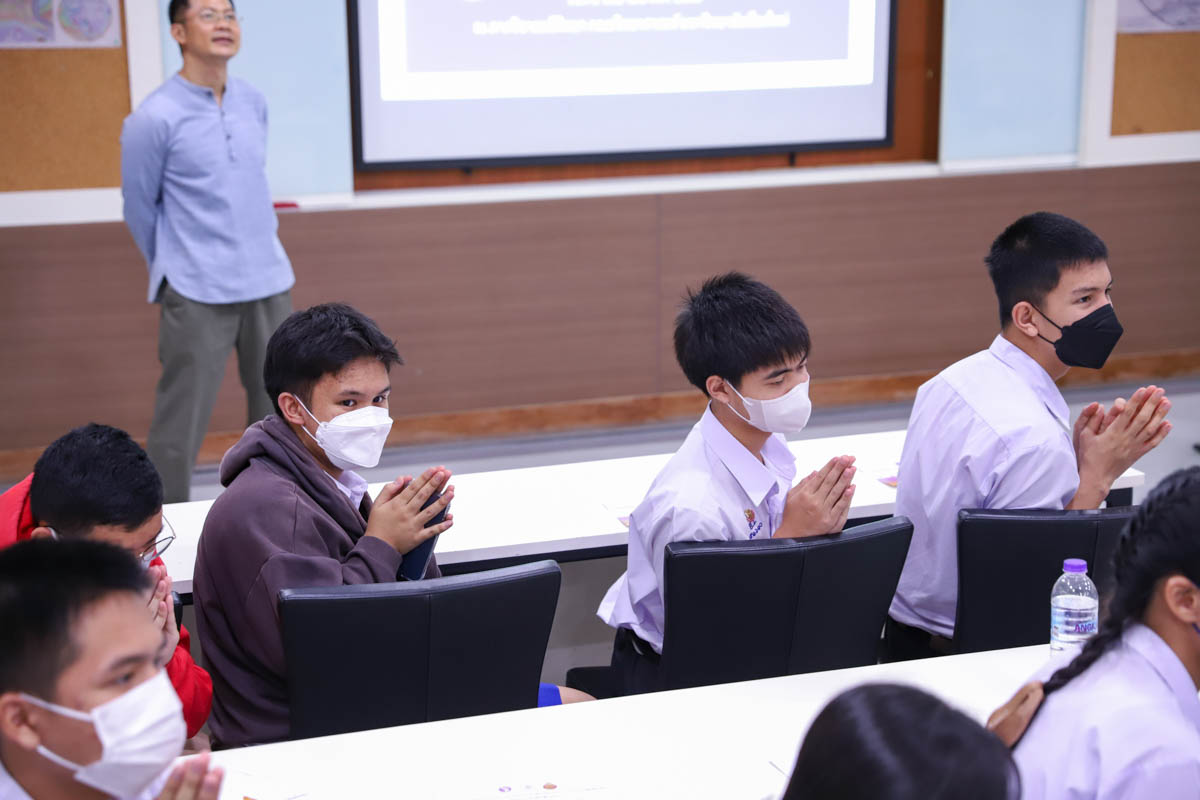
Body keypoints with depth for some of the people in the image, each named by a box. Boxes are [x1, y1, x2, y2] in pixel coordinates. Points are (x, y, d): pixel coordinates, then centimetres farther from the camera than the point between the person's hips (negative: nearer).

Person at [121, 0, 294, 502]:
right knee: (180, 425, -3)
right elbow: (139, 209, 1)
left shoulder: (253, 102, 7)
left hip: (270, 285, 6)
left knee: (278, 413, 13)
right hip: (197, 297, -6)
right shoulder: (153, 119, -10)